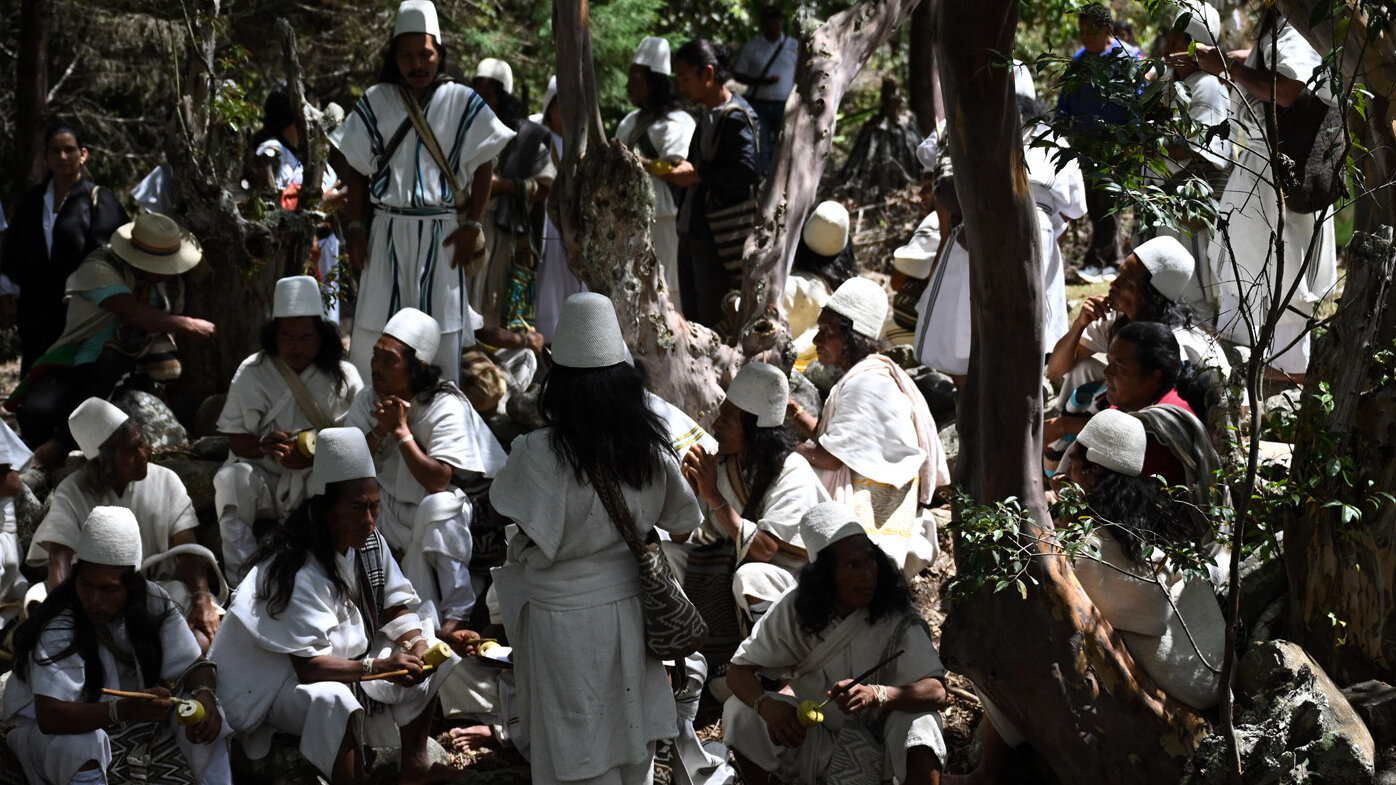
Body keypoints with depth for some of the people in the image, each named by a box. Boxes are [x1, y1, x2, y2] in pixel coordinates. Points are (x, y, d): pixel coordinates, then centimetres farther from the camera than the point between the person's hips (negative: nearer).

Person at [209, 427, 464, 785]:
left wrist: (417, 640, -17)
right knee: (333, 702, -39)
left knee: (428, 658, 2)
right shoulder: (301, 574, -29)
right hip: (276, 680, -9)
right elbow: (308, 666, -31)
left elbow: (395, 607, 5)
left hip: (346, 658, 9)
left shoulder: (370, 544, -3)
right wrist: (377, 667, -40)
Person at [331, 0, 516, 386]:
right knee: (373, 332, 0)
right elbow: (358, 169, 8)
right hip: (386, 233, 1)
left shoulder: (462, 103, 2)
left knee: (441, 333, -1)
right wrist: (356, 226, 1)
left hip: (441, 235, -1)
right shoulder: (375, 102, 6)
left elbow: (483, 167, 4)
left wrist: (472, 226, -3)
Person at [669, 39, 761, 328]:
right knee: (692, 316, 13)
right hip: (693, 232, 10)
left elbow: (746, 169, -25)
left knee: (715, 323, -6)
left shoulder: (735, 117, -14)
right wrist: (681, 169, 6)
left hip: (721, 236, -10)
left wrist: (696, 174, -20)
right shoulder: (708, 115, 16)